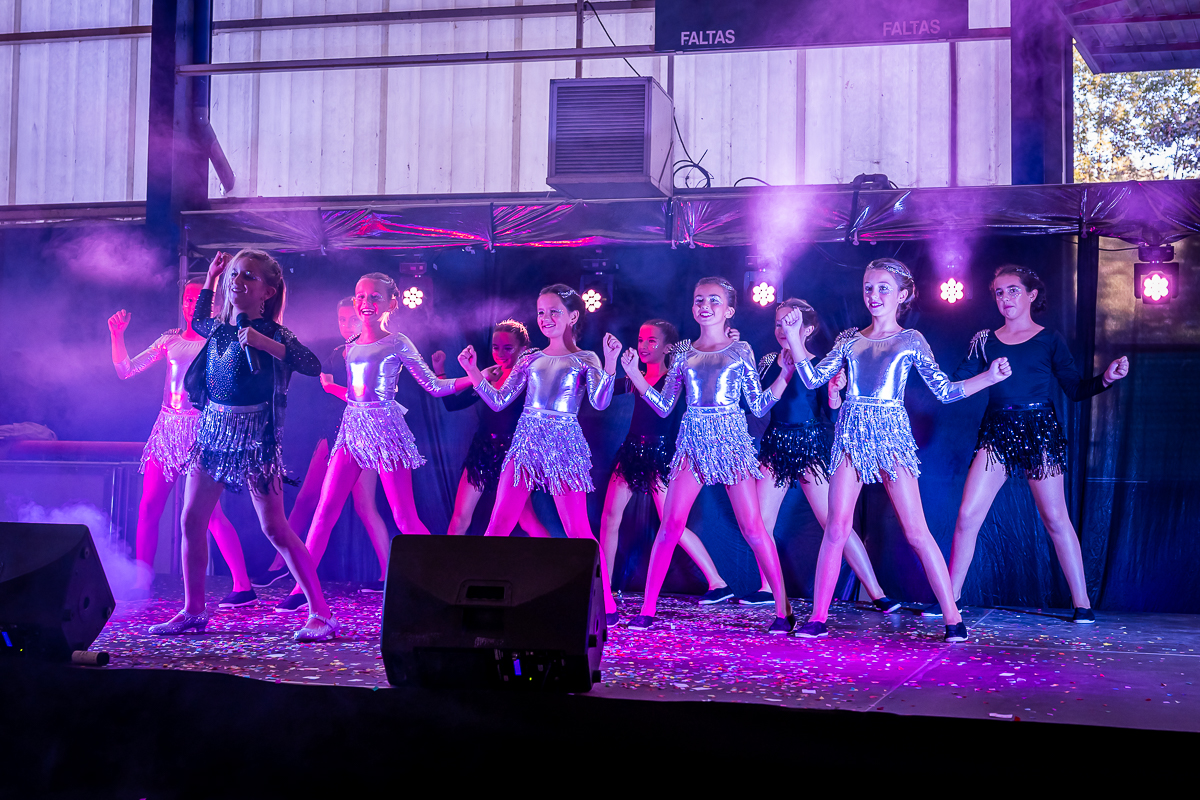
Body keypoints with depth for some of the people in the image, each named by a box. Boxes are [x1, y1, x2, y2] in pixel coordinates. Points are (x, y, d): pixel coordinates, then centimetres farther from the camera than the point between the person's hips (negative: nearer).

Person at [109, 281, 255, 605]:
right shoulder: (172, 339, 13)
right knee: (148, 507, 2)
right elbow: (125, 369, 12)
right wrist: (117, 335, 4)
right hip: (166, 428, 5)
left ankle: (244, 587, -8)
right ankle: (140, 584, 12)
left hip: (200, 429, -5)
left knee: (208, 511, -11)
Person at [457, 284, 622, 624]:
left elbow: (599, 403, -11)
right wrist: (474, 372, 1)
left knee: (577, 530, -5)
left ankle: (605, 605, 2)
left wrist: (610, 363, -22)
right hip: (526, 441, 4)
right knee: (498, 524, -2)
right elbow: (499, 401, 11)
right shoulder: (530, 359, 13)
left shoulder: (585, 360, 4)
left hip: (564, 445, -3)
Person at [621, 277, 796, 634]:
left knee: (752, 526, -6)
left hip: (731, 441, -2)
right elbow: (664, 407, 11)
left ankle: (783, 609, 1)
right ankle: (647, 610, 0)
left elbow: (759, 406, 5)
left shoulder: (741, 350, 6)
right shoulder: (684, 354, 11)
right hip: (692, 442, 2)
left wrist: (785, 374, -5)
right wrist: (634, 373, 3)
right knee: (670, 524, -6)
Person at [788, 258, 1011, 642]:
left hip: (891, 436, -2)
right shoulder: (849, 339, 12)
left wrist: (989, 377, -7)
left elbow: (944, 391, 5)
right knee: (836, 529, -3)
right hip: (850, 436, 2)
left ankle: (953, 618, -1)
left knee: (916, 531, -6)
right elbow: (813, 379, 8)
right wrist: (793, 337, 1)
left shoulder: (911, 341, 6)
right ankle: (818, 618, 4)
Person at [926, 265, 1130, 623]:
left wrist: (1106, 378, -15)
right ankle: (947, 599, 3)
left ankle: (1082, 603, 7)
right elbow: (957, 385, 7)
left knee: (1055, 517, -2)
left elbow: (1076, 389, 1)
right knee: (968, 515, -6)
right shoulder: (985, 341, 10)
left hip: (1039, 430, -2)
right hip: (996, 432, 2)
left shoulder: (1050, 340, 5)